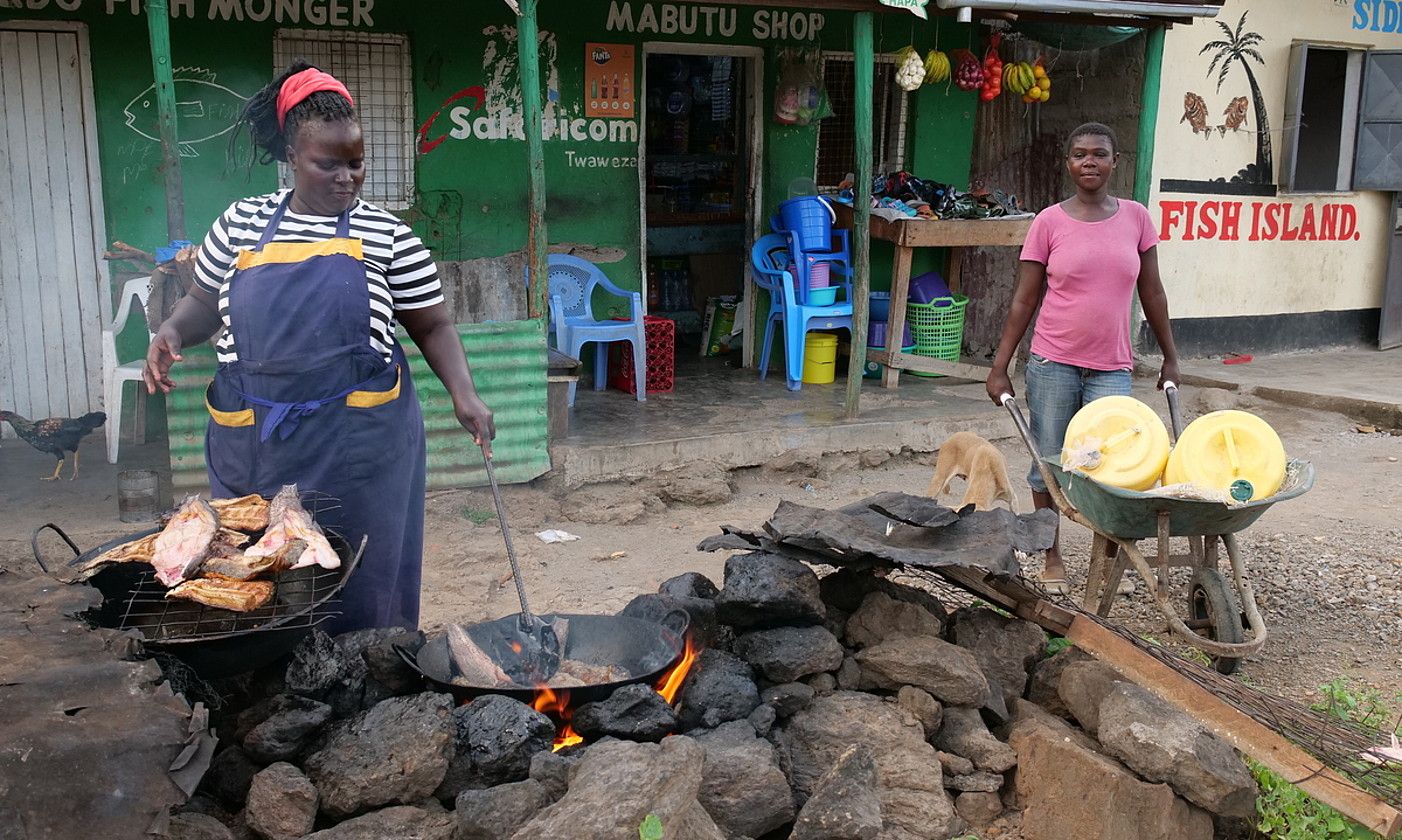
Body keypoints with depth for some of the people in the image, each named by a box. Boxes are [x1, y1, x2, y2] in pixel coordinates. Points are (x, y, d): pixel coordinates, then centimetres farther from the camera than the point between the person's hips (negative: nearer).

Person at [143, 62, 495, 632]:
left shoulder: (388, 236, 1)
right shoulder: (242, 223, 7)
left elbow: (432, 326, 5)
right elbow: (204, 301, 19)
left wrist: (463, 394, -10)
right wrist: (172, 331, -2)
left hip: (359, 449, -2)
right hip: (253, 446, 2)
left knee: (361, 593, 5)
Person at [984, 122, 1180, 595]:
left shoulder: (1136, 218, 3)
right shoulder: (1049, 222, -3)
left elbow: (1151, 293, 10)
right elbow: (1024, 300, 0)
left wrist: (1170, 358, 13)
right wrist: (1000, 368, -2)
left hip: (1111, 368, 1)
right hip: (1053, 364, -1)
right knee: (1048, 464, 7)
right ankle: (1053, 557, 24)